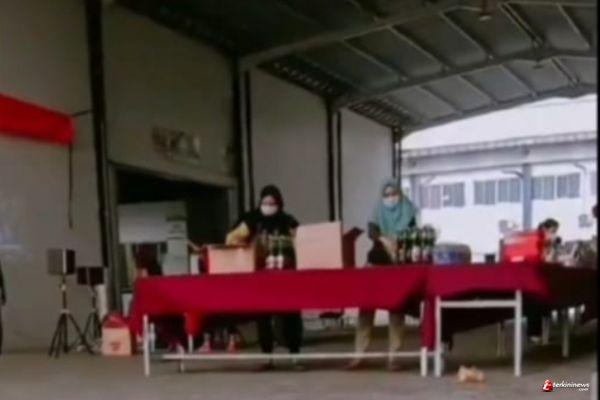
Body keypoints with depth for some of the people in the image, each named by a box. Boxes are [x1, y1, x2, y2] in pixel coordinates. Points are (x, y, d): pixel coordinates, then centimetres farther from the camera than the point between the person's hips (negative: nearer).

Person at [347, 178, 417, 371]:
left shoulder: (408, 216, 4)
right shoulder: (378, 216, 4)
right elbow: (372, 232, -16)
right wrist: (384, 240, -37)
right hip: (376, 264, 1)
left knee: (396, 309, 0)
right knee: (366, 307, -3)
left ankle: (393, 356, 4)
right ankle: (359, 355, 1)